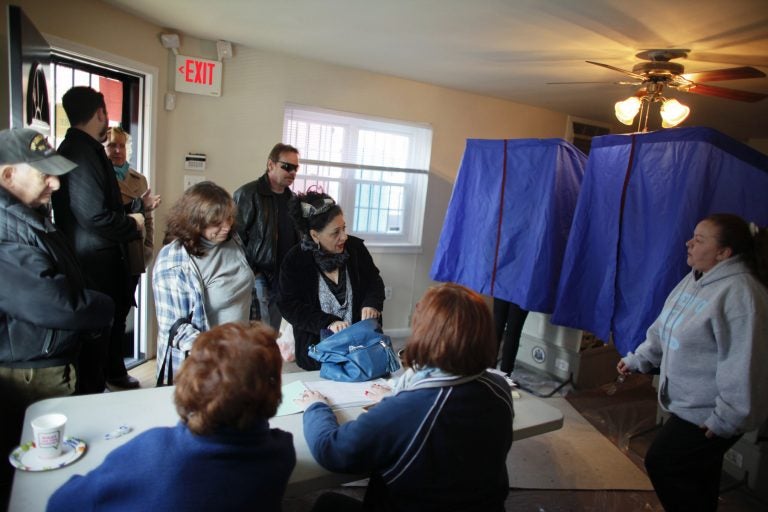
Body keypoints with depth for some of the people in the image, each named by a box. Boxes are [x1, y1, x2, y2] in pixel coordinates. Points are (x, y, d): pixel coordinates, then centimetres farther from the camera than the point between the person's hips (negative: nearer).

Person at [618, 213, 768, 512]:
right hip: (690, 405, 8)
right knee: (697, 474, 21)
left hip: (708, 412, -8)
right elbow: (663, 330, 14)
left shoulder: (739, 292, -25)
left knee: (661, 463, 0)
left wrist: (726, 418, -22)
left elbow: (741, 365, -26)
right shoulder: (697, 278, 5)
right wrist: (637, 360, 14)